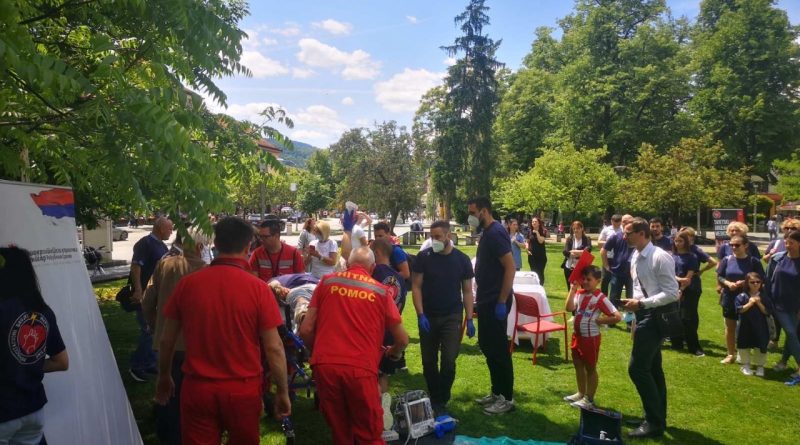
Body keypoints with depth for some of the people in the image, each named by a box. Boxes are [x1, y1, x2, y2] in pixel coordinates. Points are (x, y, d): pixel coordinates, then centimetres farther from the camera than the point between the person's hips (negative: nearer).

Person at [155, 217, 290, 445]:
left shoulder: (187, 284, -6)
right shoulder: (258, 288, -14)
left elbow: (167, 340, 3)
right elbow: (273, 347, -12)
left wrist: (164, 377, 19)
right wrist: (282, 392, -1)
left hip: (197, 388, 1)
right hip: (243, 389, -1)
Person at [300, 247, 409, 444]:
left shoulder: (327, 282, 11)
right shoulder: (381, 291, 9)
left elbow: (305, 330, 8)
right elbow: (402, 339, 13)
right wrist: (393, 353, 35)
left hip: (325, 365, 2)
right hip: (360, 368, -2)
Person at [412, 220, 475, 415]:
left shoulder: (462, 259, -2)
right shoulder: (424, 257, -5)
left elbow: (467, 291, 3)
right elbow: (416, 287, -4)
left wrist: (469, 319, -3)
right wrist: (420, 315, -13)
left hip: (452, 317, 0)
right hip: (428, 316, 1)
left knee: (449, 361, -6)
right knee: (429, 362, 8)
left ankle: (442, 401, 12)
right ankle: (434, 399, 26)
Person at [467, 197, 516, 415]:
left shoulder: (496, 233, -17)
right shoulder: (487, 233, 12)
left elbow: (510, 268, -22)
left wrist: (502, 302, -23)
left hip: (495, 302, -10)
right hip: (486, 300, 10)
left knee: (499, 349, -1)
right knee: (487, 346, 16)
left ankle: (507, 398, 11)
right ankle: (497, 393, 28)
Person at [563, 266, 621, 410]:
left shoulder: (600, 298, -17)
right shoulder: (579, 293, 0)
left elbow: (617, 317, -20)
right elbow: (569, 308, -15)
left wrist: (598, 320, -15)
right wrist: (572, 290, -17)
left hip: (590, 338, -7)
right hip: (577, 335, 7)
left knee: (590, 368, 7)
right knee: (578, 365, 18)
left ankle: (589, 399, 19)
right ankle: (581, 393, 35)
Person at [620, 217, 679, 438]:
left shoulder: (661, 257, -18)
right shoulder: (635, 257, 8)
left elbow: (672, 293, -20)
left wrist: (641, 303, -21)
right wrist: (634, 302, 8)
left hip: (655, 316, -9)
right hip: (644, 315, 9)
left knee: (637, 368, -8)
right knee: (652, 368, 18)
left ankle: (654, 422, 6)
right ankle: (658, 417, 31)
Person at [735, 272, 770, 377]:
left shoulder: (764, 296, -2)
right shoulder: (742, 296, -6)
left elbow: (767, 312, -6)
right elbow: (739, 310, -11)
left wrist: (759, 304, -18)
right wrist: (749, 303, -19)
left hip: (760, 327, 1)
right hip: (745, 327, -1)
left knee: (761, 347, 8)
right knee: (744, 346, 9)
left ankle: (760, 366, 25)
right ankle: (745, 365, 25)